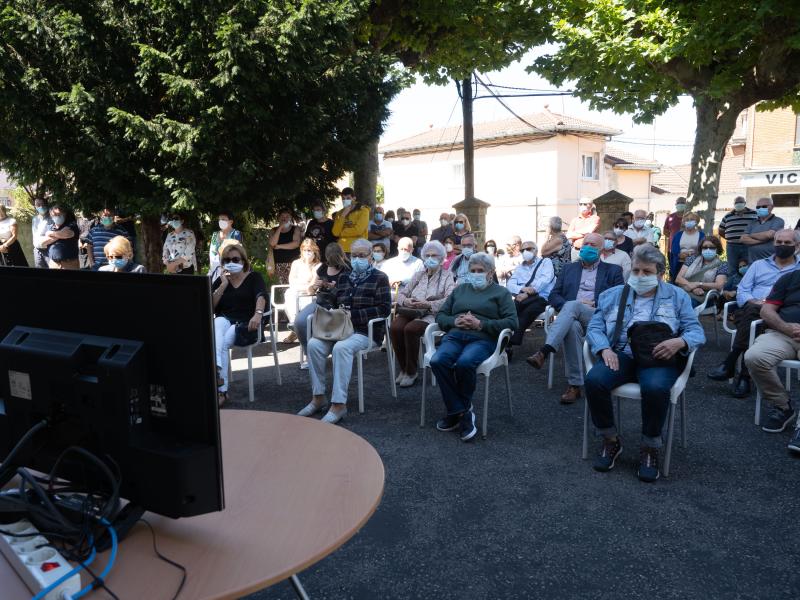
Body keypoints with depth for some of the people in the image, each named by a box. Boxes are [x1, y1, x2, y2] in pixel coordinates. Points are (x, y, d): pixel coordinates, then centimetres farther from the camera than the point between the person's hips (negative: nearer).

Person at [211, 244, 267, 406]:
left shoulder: (254, 277, 7)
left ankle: (220, 391, -34)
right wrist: (223, 285, -3)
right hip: (225, 320, 3)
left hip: (246, 323, -3)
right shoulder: (219, 281, 18)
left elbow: (261, 296, -15)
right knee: (218, 323, -35)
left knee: (220, 343, -30)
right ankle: (217, 369, -55)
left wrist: (258, 314, -36)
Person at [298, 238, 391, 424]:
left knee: (341, 348, -35)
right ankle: (318, 397, -14)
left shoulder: (379, 278, 0)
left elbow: (384, 308, -10)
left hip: (366, 330, -5)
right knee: (314, 344, -22)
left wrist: (353, 315, -16)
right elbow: (334, 302, 24)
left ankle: (339, 404, -32)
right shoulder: (344, 277, 18)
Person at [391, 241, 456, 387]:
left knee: (410, 329, -33)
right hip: (410, 312, 4)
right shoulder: (418, 275, 23)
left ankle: (411, 372, -15)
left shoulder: (447, 276, 8)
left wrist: (428, 304, -21)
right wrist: (406, 301, -6)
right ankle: (403, 368, -9)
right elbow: (401, 293, 19)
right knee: (395, 328, -27)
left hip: (432, 315, -4)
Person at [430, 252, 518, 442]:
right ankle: (463, 413, -21)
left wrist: (481, 324, -10)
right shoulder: (460, 290, 29)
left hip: (482, 339, -4)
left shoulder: (501, 292, 16)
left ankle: (455, 411, -14)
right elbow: (440, 315, 23)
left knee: (464, 363, -37)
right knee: (438, 361, -31)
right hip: (455, 336, 4)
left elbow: (512, 322, 1)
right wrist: (454, 321, -1)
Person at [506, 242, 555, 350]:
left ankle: (510, 344, -38)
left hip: (540, 298, -3)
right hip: (522, 299, 4)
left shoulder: (545, 262, 15)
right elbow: (510, 284, 12)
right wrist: (522, 289, -11)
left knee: (527, 312, -36)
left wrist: (527, 293, -16)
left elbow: (545, 280, -5)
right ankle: (506, 342, -36)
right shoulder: (519, 268, 27)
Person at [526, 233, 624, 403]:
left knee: (572, 306, -35)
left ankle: (544, 352, -47)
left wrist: (595, 304, -9)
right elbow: (554, 295, 15)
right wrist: (567, 306, -5)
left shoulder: (613, 271, 17)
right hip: (571, 318, 2)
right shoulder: (569, 268, 25)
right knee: (572, 327, -37)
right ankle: (574, 385, -34)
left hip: (597, 318, -2)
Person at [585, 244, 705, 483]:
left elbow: (696, 331, 5)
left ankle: (650, 448, -11)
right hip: (620, 355, 2)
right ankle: (610, 440, -6)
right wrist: (604, 349, -13)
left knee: (655, 387, -36)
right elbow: (595, 327, 9)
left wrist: (680, 342, -19)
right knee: (594, 379, -29)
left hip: (658, 357, -2)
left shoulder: (677, 297, 15)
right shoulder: (612, 295, 18)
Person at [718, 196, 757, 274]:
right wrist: (732, 239, 7)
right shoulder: (727, 216, 11)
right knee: (732, 270, 6)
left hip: (749, 246, -2)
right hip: (732, 247, 2)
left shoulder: (754, 214, 5)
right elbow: (721, 231, 17)